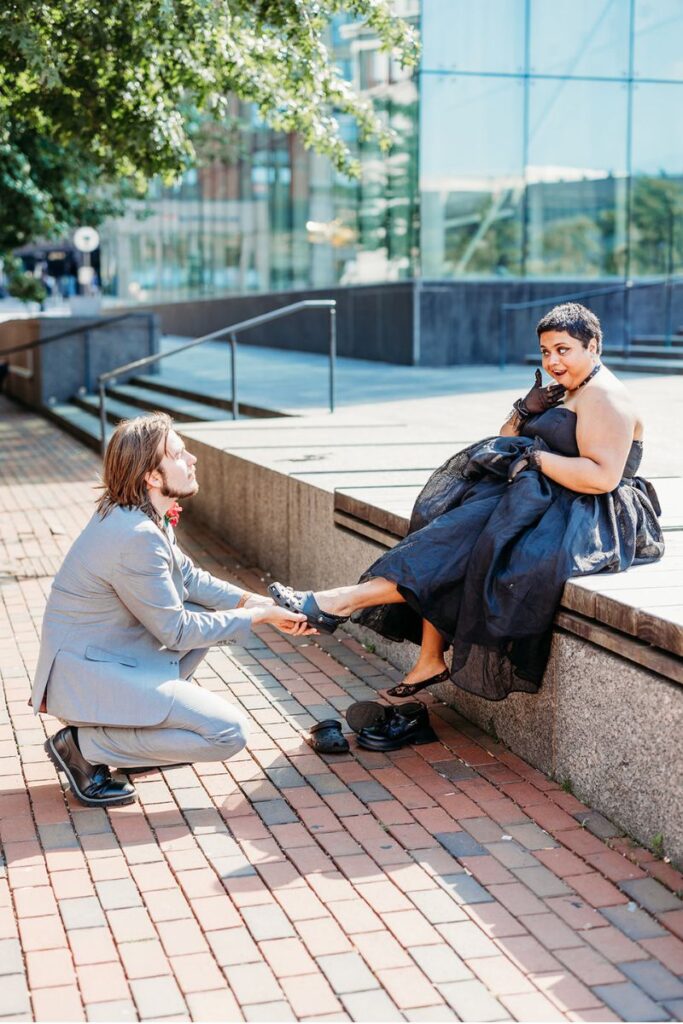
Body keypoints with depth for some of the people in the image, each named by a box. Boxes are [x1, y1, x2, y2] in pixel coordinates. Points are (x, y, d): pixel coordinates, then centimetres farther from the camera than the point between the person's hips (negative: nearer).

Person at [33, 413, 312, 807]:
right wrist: (257, 615, -9)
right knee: (229, 733, -12)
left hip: (112, 654, 10)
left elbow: (187, 576, 14)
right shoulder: (137, 537, -26)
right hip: (89, 677, -10)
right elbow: (177, 632, -18)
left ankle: (141, 723, 16)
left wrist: (251, 600, 1)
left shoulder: (141, 514, 2)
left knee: (208, 610, 18)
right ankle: (85, 745, -6)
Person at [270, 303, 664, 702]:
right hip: (545, 503, 10)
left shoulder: (604, 396, -11)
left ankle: (344, 602, -23)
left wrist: (534, 457, -19)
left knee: (461, 542, -22)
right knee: (449, 523, -11)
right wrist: (524, 412, -2)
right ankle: (430, 660, -17)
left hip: (588, 522, -10)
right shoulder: (564, 393, 20)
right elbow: (505, 450, 17)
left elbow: (603, 477, -25)